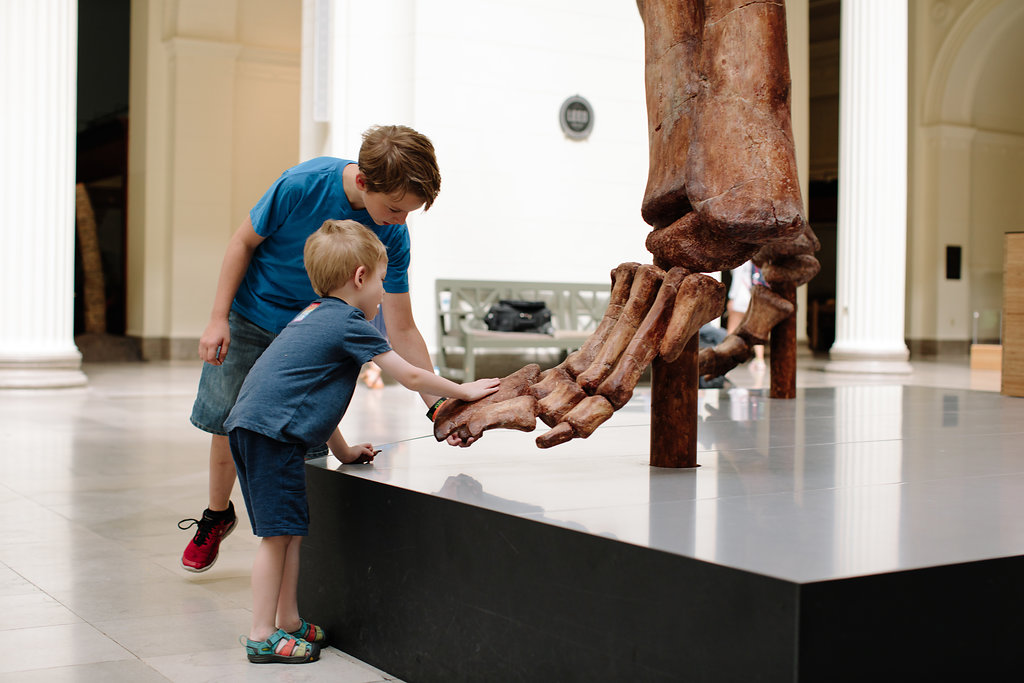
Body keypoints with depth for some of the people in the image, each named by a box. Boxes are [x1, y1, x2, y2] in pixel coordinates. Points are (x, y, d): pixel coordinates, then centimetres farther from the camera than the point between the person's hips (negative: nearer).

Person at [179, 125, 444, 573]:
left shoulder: (393, 235, -23)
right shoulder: (303, 185, -30)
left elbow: (401, 330, -19)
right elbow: (243, 242, -13)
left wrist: (439, 406, -26)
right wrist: (218, 319, -13)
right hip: (250, 319, -1)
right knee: (226, 423, 9)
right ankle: (217, 516, 35)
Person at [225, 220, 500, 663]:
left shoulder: (315, 317, 22)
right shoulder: (348, 323, -8)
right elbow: (411, 377, -5)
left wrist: (343, 451, 33)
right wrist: (463, 391, 9)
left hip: (252, 427, 10)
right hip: (272, 431, -10)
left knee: (289, 530, 14)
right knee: (278, 533, -5)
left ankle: (289, 622, 22)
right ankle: (262, 636, 0)